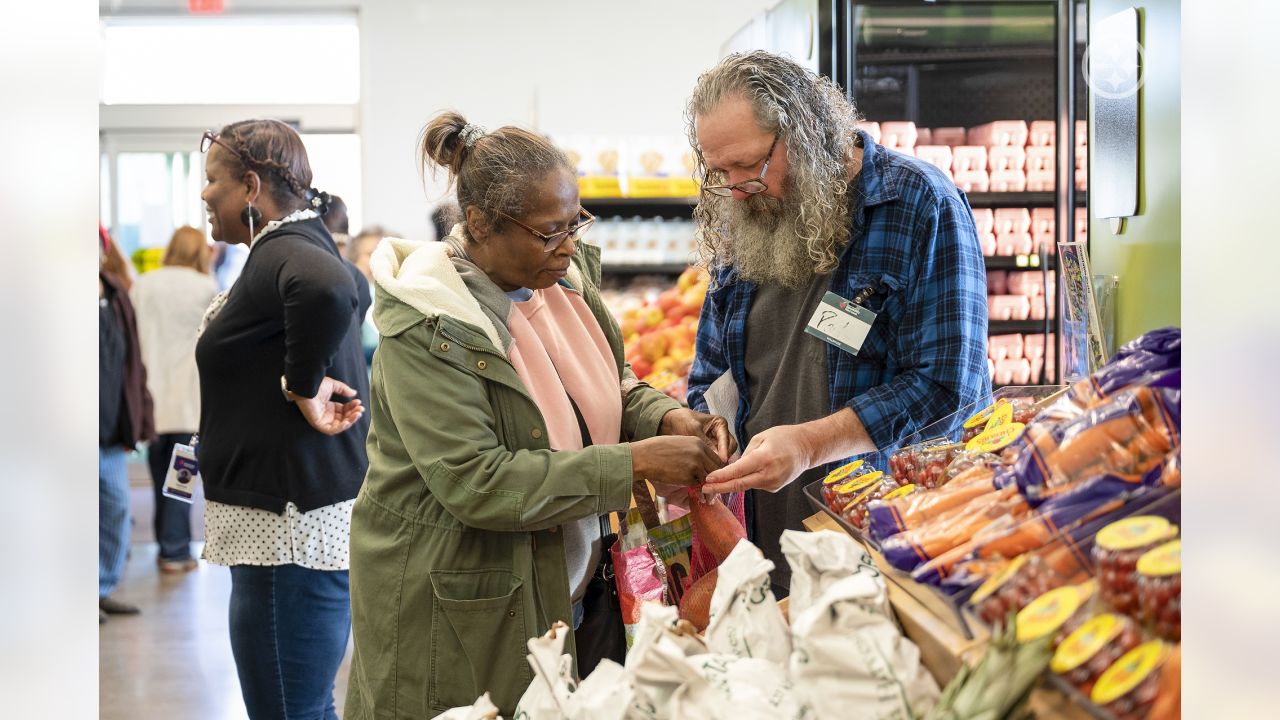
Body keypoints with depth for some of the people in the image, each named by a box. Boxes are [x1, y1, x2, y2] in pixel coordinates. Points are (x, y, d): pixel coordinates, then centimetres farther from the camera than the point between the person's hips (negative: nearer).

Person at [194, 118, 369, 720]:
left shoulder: (281, 253, -18)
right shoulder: (297, 244, 15)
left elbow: (328, 291, -41)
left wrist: (303, 385, -27)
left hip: (292, 530, -11)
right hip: (313, 519, 11)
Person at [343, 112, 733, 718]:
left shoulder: (567, 274, 2)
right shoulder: (426, 328, -20)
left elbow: (613, 387, 15)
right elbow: (474, 482, -26)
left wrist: (666, 417, -8)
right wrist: (635, 463, -26)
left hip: (566, 591, 6)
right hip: (459, 613, -6)